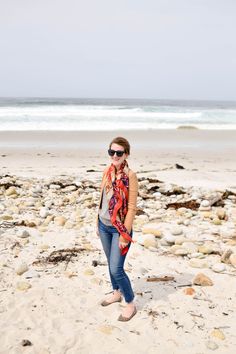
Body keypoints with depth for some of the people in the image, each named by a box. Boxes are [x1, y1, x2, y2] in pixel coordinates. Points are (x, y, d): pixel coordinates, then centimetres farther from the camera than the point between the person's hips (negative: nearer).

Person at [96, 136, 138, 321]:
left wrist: (125, 234, -18)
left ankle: (131, 304, 14)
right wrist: (98, 223, 14)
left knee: (116, 269, -5)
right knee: (111, 263, 20)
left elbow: (132, 207, -17)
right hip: (104, 225, 6)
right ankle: (117, 293, 41)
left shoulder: (130, 176, -17)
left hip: (119, 228, -6)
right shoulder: (107, 171, 2)